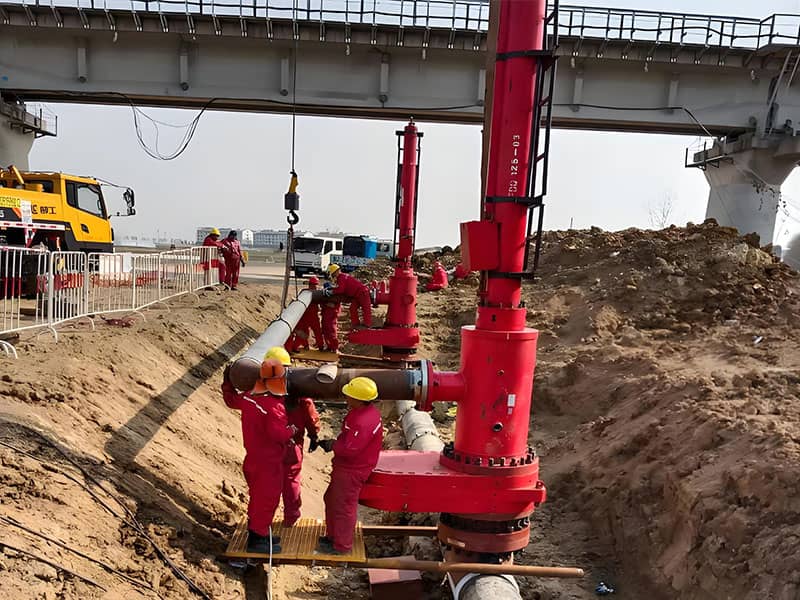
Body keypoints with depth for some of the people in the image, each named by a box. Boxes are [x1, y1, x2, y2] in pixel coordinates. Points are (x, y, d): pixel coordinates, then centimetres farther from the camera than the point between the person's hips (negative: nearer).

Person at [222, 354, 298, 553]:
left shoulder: (249, 397, -2)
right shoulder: (275, 406, -29)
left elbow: (231, 400, 17)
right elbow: (277, 433, -37)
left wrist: (227, 382, 32)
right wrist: (292, 430, -17)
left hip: (252, 458, 9)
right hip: (268, 462, -9)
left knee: (259, 497, 23)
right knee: (266, 500, 7)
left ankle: (258, 533, 38)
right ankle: (257, 540, 19)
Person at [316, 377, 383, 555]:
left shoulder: (363, 422, -33)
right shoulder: (366, 411, 1)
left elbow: (350, 449, -32)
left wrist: (332, 445, -15)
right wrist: (334, 443, 0)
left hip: (351, 472, -10)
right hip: (345, 467, 10)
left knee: (343, 507, 6)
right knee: (331, 499, 24)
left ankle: (341, 545, 24)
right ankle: (333, 535, 42)